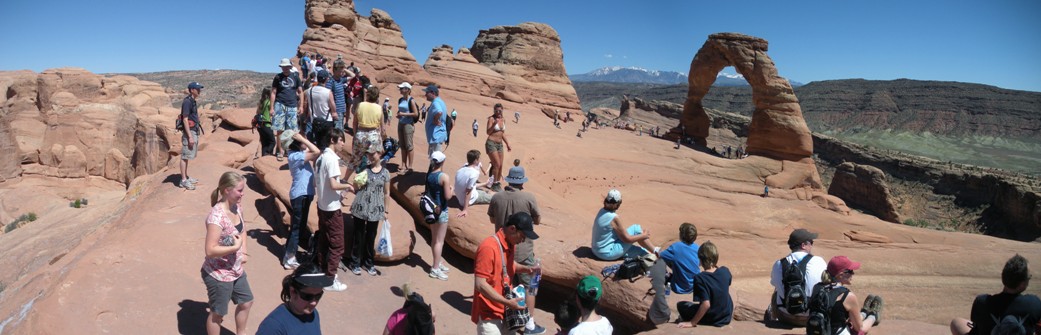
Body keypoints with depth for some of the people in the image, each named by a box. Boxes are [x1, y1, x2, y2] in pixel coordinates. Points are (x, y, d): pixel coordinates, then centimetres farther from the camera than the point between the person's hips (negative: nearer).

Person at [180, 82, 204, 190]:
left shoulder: (193, 101, 13)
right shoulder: (187, 102, -15)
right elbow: (185, 120, -19)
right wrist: (190, 137, -22)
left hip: (194, 131, 9)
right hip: (189, 132, -9)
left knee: (187, 156, 15)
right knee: (185, 156, -5)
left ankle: (186, 177, 23)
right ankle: (183, 181, -2)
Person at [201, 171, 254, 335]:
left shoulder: (236, 207, -4)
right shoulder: (217, 216, -29)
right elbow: (210, 250, -32)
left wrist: (244, 252, 0)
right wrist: (235, 247, -23)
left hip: (236, 270, 9)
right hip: (218, 275, -9)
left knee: (246, 302, 25)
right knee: (217, 314, 12)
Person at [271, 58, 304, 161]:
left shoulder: (295, 77, 7)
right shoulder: (277, 77, 4)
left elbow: (300, 92, 11)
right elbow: (273, 92, 4)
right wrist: (272, 107, -2)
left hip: (292, 106, 1)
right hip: (280, 105, -1)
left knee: (291, 130, 4)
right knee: (279, 129, -5)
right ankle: (280, 151, 4)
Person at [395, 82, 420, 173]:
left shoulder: (411, 100, -10)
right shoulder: (400, 100, 10)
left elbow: (416, 114, -14)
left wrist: (404, 114, -18)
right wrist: (398, 115, 1)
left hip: (408, 124, -7)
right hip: (400, 124, 7)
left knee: (409, 145, -3)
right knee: (402, 145, 11)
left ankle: (410, 166, 2)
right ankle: (403, 165, 18)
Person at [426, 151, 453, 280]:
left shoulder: (428, 175, 0)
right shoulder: (444, 177, -19)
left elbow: (427, 191, 10)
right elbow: (447, 196, -19)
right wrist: (451, 188, 0)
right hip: (441, 210, -7)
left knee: (434, 238, 19)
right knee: (440, 240, 2)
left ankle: (438, 262, 34)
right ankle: (435, 268, 6)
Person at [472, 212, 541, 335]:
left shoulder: (510, 244, 2)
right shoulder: (488, 247, -25)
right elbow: (480, 285, -26)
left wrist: (525, 268, 3)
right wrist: (507, 302, -25)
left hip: (506, 311, 8)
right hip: (489, 314, -8)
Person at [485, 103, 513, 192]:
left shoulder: (503, 120, 11)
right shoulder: (491, 119, -8)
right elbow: (488, 132, -14)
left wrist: (507, 144, 19)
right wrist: (494, 124, -27)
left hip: (500, 144, 7)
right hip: (491, 143, -7)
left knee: (500, 166, 6)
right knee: (497, 164, -11)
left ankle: (498, 183, 18)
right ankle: (494, 184, 1)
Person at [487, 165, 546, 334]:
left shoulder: (496, 197, -7)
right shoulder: (528, 197, -17)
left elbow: (492, 219, 7)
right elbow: (538, 220, -5)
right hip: (523, 250, -4)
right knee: (529, 286, 8)